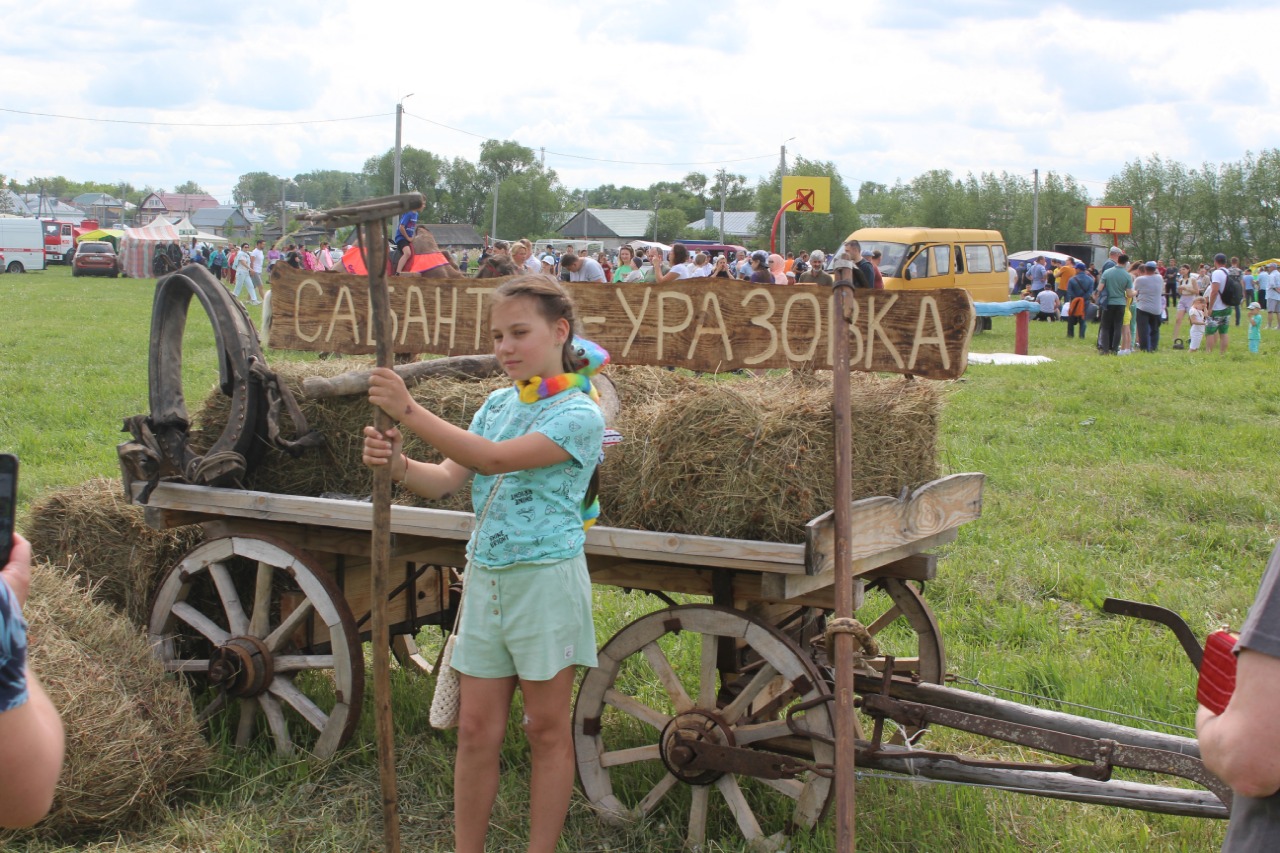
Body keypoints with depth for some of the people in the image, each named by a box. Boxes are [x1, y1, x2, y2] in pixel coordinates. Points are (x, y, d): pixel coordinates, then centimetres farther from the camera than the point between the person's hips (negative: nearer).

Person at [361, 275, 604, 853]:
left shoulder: (578, 414, -12)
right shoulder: (497, 404, 10)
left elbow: (494, 459, -25)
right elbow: (445, 479, 0)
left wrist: (409, 411, -28)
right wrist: (396, 464, -21)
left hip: (546, 582, -6)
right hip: (485, 580, 6)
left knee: (547, 729, 7)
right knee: (476, 730, 9)